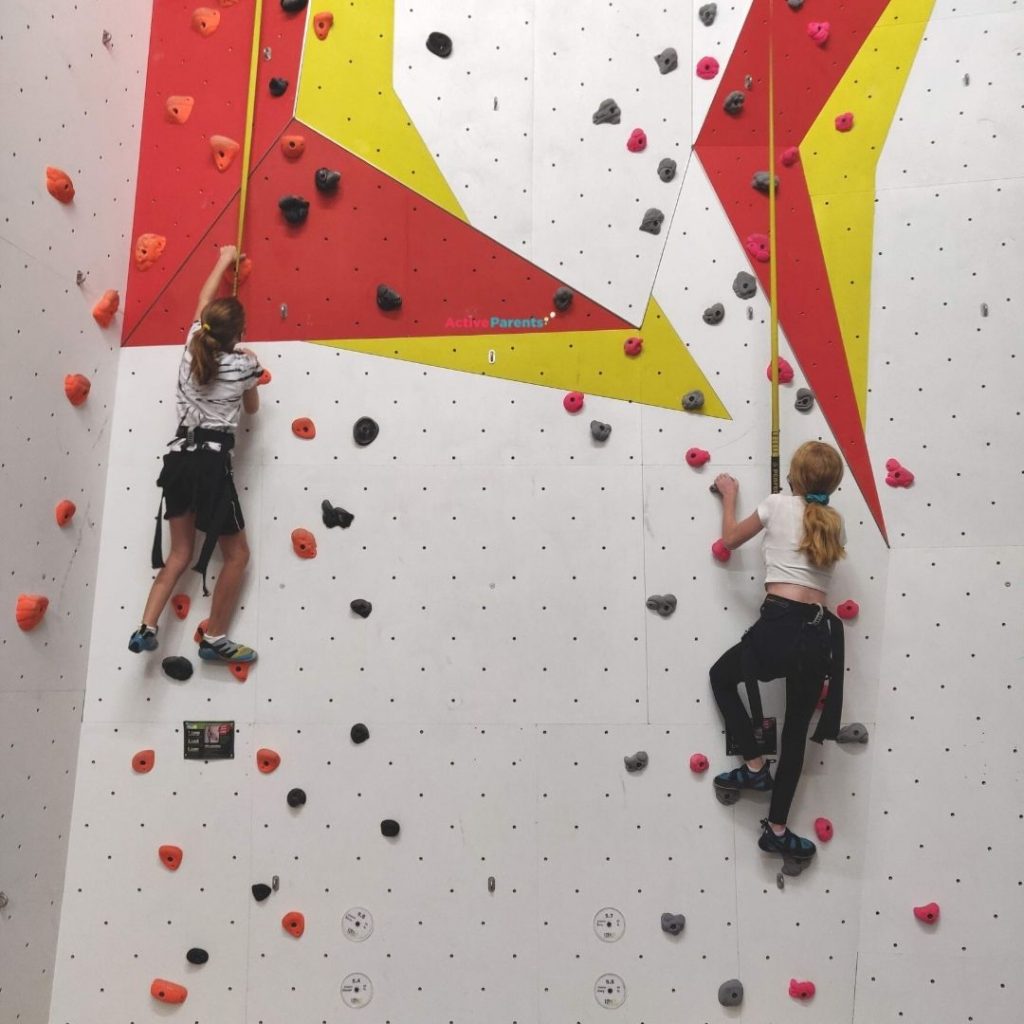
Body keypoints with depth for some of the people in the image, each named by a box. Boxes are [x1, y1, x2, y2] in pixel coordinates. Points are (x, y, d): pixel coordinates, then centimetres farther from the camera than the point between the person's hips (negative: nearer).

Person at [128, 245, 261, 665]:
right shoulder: (244, 364, -7)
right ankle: (215, 640, 10)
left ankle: (146, 629, 5)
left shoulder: (192, 347, 6)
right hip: (211, 463, -6)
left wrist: (223, 261, 37)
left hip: (178, 459, 6)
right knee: (237, 554, 7)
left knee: (180, 554, 15)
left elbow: (203, 302, 24)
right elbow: (252, 408, 12)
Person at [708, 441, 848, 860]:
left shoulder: (778, 504, 1)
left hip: (780, 624, -4)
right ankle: (776, 829, 21)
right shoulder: (836, 523, 13)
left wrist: (728, 495, 27)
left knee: (721, 678, 24)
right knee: (796, 730, 14)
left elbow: (730, 538, 13)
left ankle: (756, 766, 19)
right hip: (819, 631, 5)